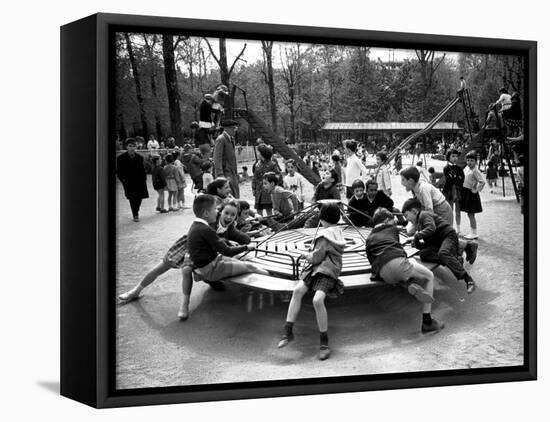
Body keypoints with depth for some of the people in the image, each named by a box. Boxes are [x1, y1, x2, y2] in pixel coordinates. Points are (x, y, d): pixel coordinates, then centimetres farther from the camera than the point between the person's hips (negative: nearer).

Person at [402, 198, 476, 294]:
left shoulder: (424, 215, -4)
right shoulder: (417, 223, 25)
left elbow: (431, 228, -24)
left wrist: (416, 236, -18)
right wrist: (416, 243, 0)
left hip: (448, 235, -9)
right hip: (437, 242, 9)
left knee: (443, 253, -36)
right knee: (424, 254, -16)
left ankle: (468, 280, -40)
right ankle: (454, 261, -26)